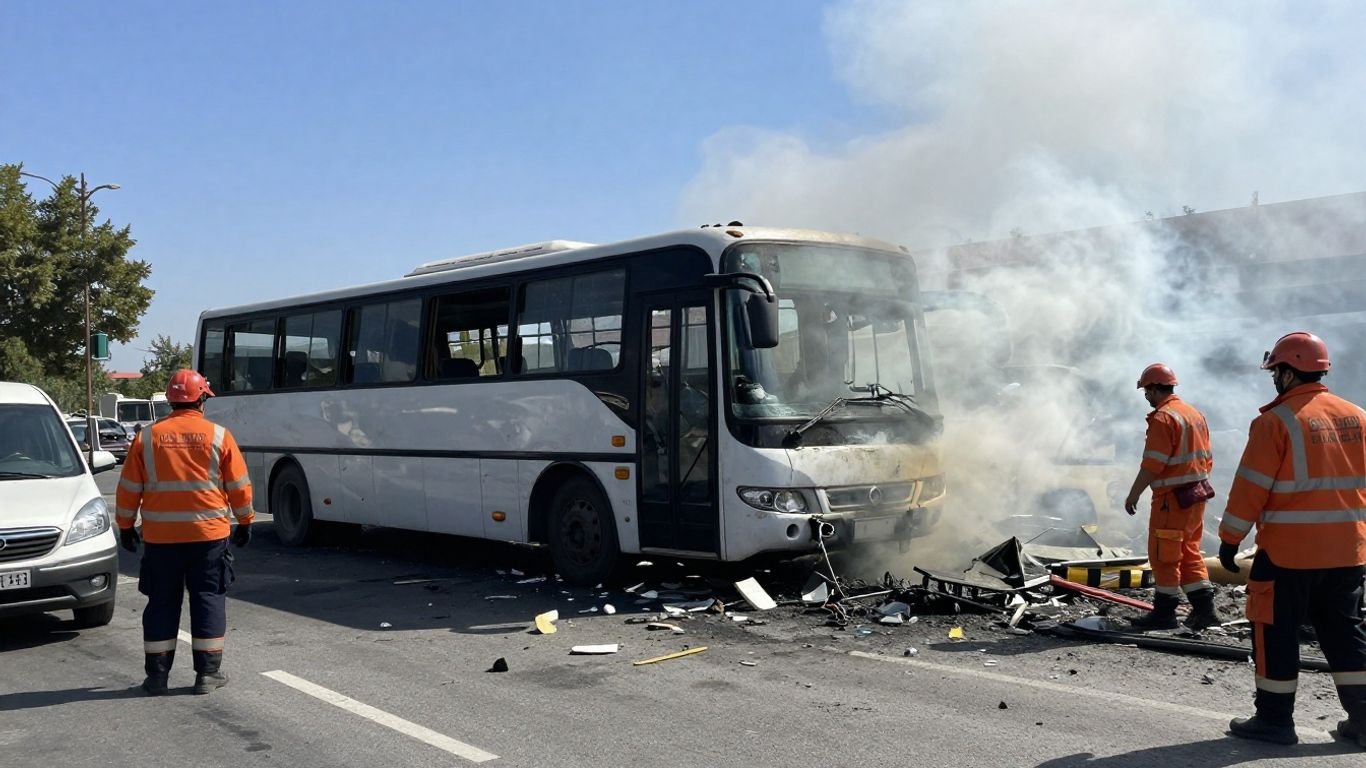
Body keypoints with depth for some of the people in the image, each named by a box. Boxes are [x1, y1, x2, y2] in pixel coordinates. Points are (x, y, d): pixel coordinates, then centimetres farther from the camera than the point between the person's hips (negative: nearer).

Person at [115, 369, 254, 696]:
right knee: (208, 600, 7)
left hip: (160, 536, 1)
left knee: (162, 603, 10)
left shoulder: (147, 437, 0)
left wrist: (126, 525, 17)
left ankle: (157, 675, 14)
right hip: (209, 534, -1)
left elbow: (129, 488, 5)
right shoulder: (219, 436, -3)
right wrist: (245, 521, 13)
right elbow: (239, 485, 1)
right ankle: (207, 672, 8)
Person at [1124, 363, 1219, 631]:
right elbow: (1207, 459, 16)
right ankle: (1204, 609, 15)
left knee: (1164, 555, -1)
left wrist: (1133, 496, -12)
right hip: (1198, 494, 9)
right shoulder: (1195, 414, 14)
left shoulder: (1163, 418, -15)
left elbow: (1152, 465, -19)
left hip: (1173, 498, -9)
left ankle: (1164, 612, 3)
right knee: (1190, 553, 16)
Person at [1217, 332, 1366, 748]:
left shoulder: (1276, 421, -12)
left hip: (1289, 550, -6)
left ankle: (1275, 718, 9)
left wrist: (1229, 539, -6)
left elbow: (1250, 488, -13)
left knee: (1275, 630, 5)